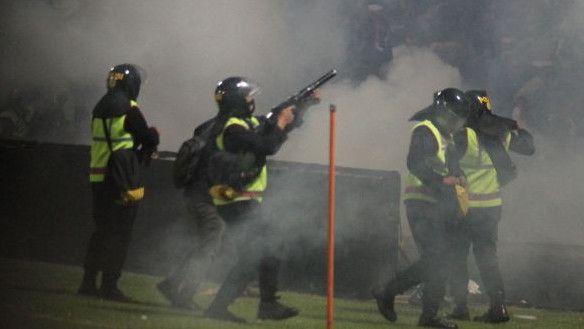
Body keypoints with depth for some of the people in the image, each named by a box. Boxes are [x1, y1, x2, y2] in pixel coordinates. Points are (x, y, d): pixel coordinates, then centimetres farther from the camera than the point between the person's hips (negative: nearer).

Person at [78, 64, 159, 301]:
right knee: (120, 235, -2)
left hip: (98, 178, 7)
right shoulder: (129, 110, -11)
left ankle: (89, 282, 17)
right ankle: (109, 285, -4)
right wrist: (153, 135, 15)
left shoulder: (100, 108, 13)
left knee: (102, 231, 16)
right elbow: (149, 140, -8)